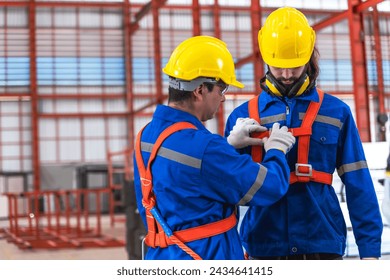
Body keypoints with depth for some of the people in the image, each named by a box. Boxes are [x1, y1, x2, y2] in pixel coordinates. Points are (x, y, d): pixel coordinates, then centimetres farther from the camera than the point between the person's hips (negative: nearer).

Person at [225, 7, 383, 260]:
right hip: (265, 246, 1)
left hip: (322, 244, 0)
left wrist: (369, 247, -2)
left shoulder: (336, 112, 3)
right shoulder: (243, 116, 4)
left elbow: (358, 186, 3)